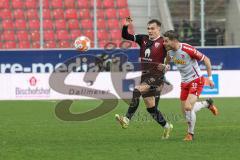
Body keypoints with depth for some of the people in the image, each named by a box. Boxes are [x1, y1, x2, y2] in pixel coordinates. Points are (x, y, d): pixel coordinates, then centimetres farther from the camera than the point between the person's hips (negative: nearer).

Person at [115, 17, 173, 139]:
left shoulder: (163, 42, -7)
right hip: (144, 76, 7)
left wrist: (166, 65, -24)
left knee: (136, 91, -28)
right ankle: (166, 126, 29)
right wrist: (125, 26, -10)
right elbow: (125, 36, 8)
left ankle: (127, 119, -29)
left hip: (156, 77, -7)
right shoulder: (143, 39, 9)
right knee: (151, 108, 11)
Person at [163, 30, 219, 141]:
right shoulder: (170, 51, -4)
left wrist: (210, 78, -15)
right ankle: (207, 104, 35)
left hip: (196, 81, -7)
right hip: (184, 82, 8)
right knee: (185, 110, 8)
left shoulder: (187, 49, -25)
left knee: (188, 107, -20)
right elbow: (168, 60, 22)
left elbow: (206, 59, -16)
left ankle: (190, 134, 1)